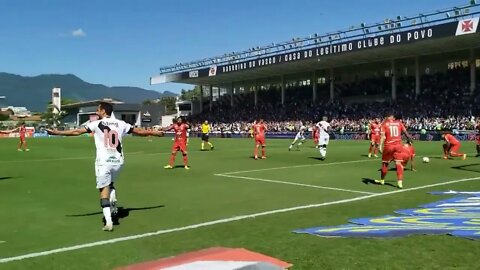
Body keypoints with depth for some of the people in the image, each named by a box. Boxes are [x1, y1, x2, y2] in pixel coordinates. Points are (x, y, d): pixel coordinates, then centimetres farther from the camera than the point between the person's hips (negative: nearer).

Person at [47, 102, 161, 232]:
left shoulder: (97, 124, -2)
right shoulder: (121, 124, 7)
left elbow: (77, 132, -4)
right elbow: (139, 131, 14)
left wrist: (56, 132, 3)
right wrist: (157, 133, 27)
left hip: (104, 162, -4)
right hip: (118, 161, 4)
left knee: (104, 190, 2)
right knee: (110, 183, 28)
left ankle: (108, 222, -5)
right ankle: (113, 201, -1)